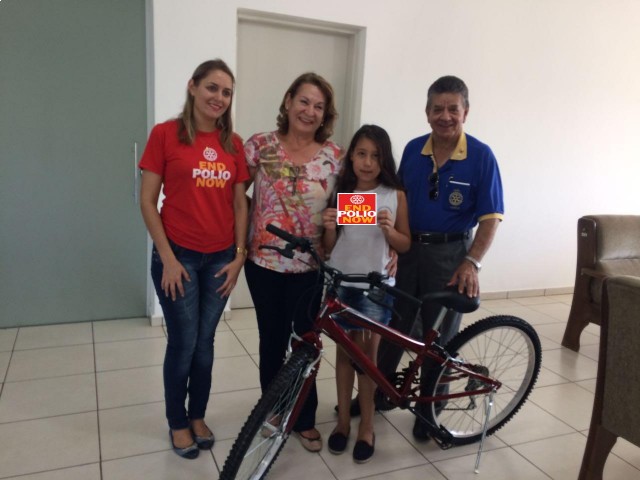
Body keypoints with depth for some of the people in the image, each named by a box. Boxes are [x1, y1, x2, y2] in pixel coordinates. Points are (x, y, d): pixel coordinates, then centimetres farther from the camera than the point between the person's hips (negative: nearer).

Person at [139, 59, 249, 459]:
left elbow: (240, 204, 7)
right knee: (183, 343, 6)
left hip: (220, 258, 3)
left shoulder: (233, 143, 4)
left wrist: (239, 255, 2)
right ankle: (177, 423, 28)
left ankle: (198, 417, 33)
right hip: (178, 256, -3)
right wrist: (168, 258, -10)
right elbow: (147, 202, -7)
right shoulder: (165, 134, -6)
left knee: (205, 343, 13)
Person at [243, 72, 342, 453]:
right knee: (272, 340, 15)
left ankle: (305, 419, 32)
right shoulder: (260, 146, -4)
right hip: (264, 263, 0)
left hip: (311, 266, 0)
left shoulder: (334, 156, -3)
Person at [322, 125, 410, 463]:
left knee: (367, 354, 7)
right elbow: (329, 247, 2)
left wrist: (388, 229, -19)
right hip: (340, 283, 2)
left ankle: (366, 426, 23)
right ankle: (343, 420, 27)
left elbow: (405, 245, 0)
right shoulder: (340, 192, 0)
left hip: (376, 285, -1)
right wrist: (329, 228, -19)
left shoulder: (395, 195, -4)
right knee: (344, 351, 12)